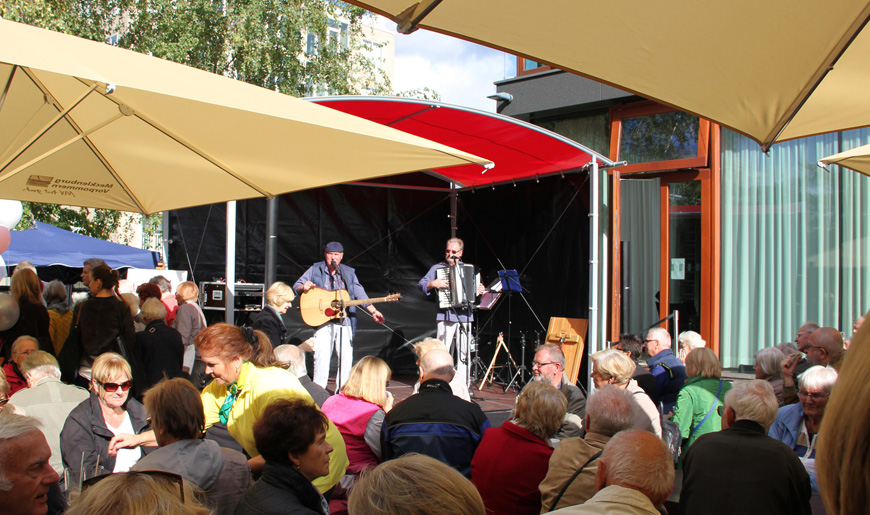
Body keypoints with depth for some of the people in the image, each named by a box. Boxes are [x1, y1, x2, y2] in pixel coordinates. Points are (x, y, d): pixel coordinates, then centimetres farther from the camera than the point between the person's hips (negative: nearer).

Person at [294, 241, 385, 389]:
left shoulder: (349, 273, 14)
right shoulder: (315, 270, 9)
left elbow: (360, 294, 8)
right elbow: (296, 286, 10)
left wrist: (373, 311, -3)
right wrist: (304, 287, -14)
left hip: (344, 319, 3)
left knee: (346, 357, 0)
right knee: (322, 357, -10)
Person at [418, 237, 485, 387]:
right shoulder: (438, 268, 8)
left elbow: (473, 286, 27)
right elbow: (421, 283, 3)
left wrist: (480, 290, 6)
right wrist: (434, 283, -15)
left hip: (465, 316, 3)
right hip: (446, 316, -3)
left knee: (464, 352, 3)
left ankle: (463, 385, 9)